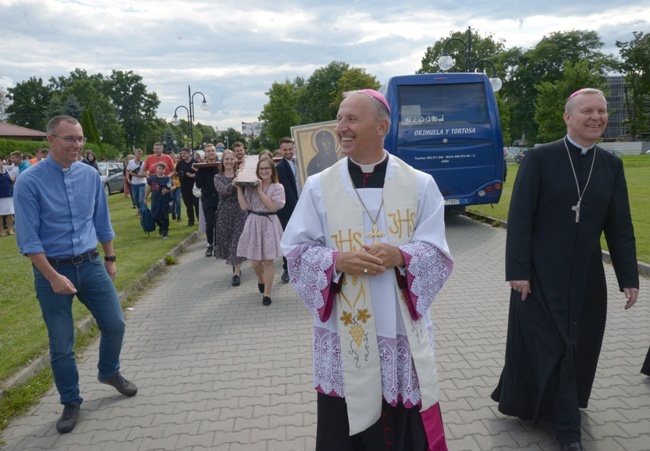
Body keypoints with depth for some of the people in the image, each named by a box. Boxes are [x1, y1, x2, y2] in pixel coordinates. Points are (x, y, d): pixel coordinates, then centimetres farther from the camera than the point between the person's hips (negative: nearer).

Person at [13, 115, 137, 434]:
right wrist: (53, 277, -18)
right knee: (61, 344, 7)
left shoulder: (90, 175, 0)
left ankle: (109, 373, 39)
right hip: (51, 269, -4)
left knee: (115, 324, 10)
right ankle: (71, 403, 28)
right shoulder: (29, 182, -14)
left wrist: (110, 259, 14)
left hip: (91, 264, 4)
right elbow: (27, 239, -14)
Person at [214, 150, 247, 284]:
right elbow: (223, 190, -16)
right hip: (224, 212, 2)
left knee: (237, 240, -5)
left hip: (239, 211, -2)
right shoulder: (218, 177, 4)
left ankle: (236, 273, -2)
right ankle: (236, 267, 31)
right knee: (226, 240, 9)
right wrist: (233, 184, -36)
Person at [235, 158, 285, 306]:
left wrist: (260, 191, -14)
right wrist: (239, 189, -7)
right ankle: (261, 280, 42)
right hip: (254, 223, 2)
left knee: (268, 260, 0)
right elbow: (244, 206, -4)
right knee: (255, 261, 8)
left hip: (269, 224, -2)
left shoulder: (278, 187, -4)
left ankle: (267, 293, 12)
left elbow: (273, 206, -16)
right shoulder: (251, 186, 3)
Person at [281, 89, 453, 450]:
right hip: (343, 332, 0)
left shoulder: (420, 185, -1)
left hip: (403, 329, 0)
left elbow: (437, 252, -1)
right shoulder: (319, 187, -1)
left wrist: (400, 256, -21)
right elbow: (297, 250, -1)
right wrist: (336, 260, -19)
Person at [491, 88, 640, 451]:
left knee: (579, 346, 12)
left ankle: (561, 411, 35)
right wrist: (518, 271, -16)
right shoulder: (539, 158, -7)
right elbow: (519, 219, -11)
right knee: (544, 344, 5)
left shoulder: (612, 165, 6)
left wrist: (629, 277, 3)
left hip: (587, 277, 4)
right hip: (541, 275, -4)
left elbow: (620, 226, 6)